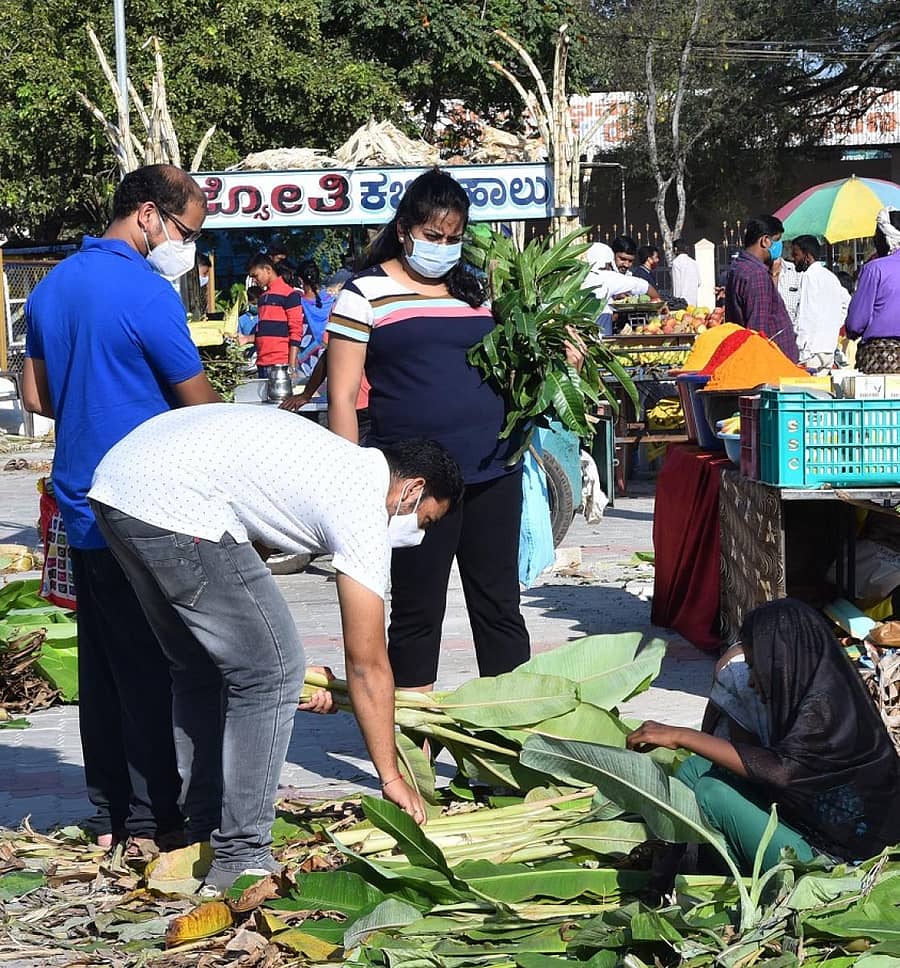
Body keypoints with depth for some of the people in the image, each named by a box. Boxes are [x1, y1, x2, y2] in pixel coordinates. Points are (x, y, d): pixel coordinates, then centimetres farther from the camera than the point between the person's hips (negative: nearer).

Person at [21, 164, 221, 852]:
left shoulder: (53, 287, 10)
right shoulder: (147, 294, -16)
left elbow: (37, 396, 16)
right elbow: (201, 405, -9)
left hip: (81, 509, 8)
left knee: (102, 667, 13)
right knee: (151, 670, 1)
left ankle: (107, 815, 19)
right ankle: (151, 821, 7)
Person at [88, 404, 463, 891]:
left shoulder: (343, 463, 24)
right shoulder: (364, 510, -1)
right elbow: (367, 665, 1)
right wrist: (391, 777, 9)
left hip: (115, 481, 10)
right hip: (171, 504, -10)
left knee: (201, 668, 22)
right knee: (269, 671, 0)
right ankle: (240, 859, 4)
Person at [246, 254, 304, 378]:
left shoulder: (289, 294, -4)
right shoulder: (263, 296, 19)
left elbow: (296, 332, -9)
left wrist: (292, 366, -14)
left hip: (280, 365, -7)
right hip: (262, 365, 7)